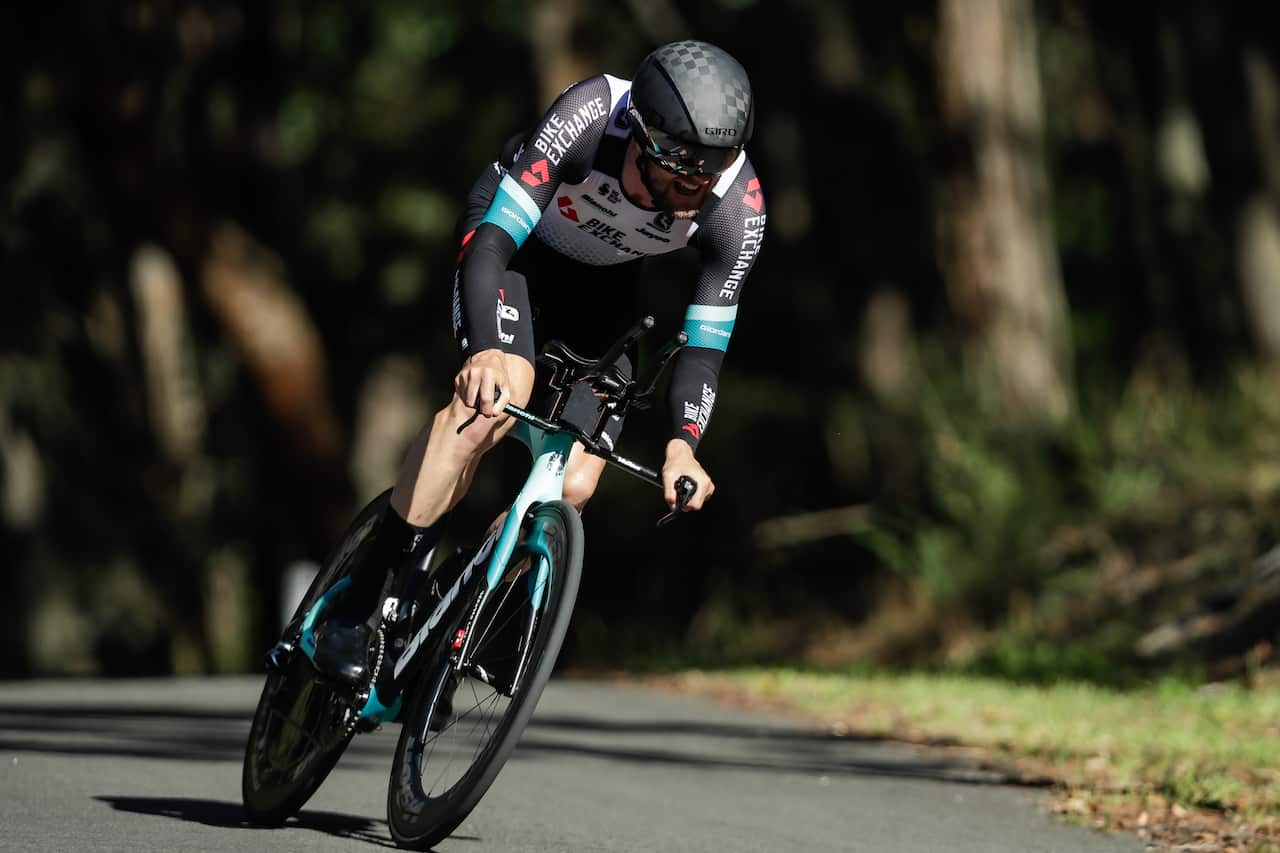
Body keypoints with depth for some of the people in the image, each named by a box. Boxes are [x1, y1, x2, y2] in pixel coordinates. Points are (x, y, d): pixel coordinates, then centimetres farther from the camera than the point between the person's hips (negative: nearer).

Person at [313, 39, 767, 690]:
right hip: (512, 246, -3)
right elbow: (490, 241, -39)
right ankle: (361, 606, -25)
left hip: (599, 290, 4)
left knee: (572, 488, -14)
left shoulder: (739, 208, -28)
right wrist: (485, 351, -56)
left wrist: (683, 443, -38)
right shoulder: (589, 114, -37)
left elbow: (706, 341, -20)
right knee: (501, 393, -32)